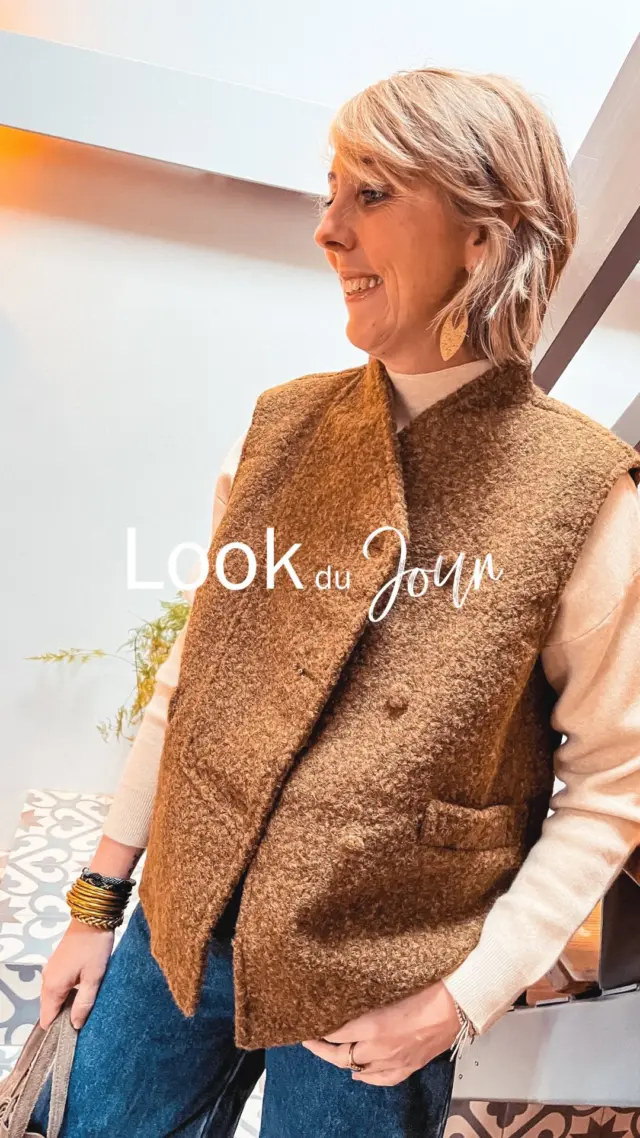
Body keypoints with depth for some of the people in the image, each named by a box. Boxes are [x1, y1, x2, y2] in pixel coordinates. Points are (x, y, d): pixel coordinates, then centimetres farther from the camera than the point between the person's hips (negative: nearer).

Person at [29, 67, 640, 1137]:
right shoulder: (281, 425, -4)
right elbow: (193, 671, 1)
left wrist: (465, 997, -10)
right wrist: (98, 896, 6)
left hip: (372, 1000, -3)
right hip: (178, 933, 4)